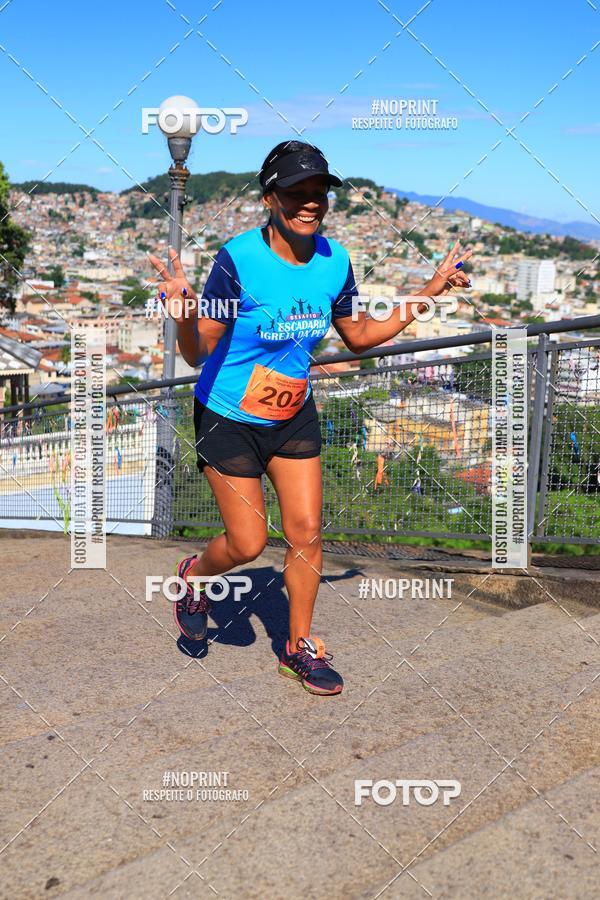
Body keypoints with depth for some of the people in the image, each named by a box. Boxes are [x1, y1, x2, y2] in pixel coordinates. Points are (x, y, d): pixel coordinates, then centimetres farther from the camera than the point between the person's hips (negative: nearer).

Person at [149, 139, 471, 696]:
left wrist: (427, 295, 4)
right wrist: (184, 316, -45)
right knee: (248, 544, 0)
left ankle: (300, 646, 26)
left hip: (294, 415, 5)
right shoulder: (239, 259, -23)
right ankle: (193, 576, 36)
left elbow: (359, 337, 7)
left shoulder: (334, 260, -7)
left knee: (306, 533, 5)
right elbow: (197, 354, -23)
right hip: (228, 418, -4)